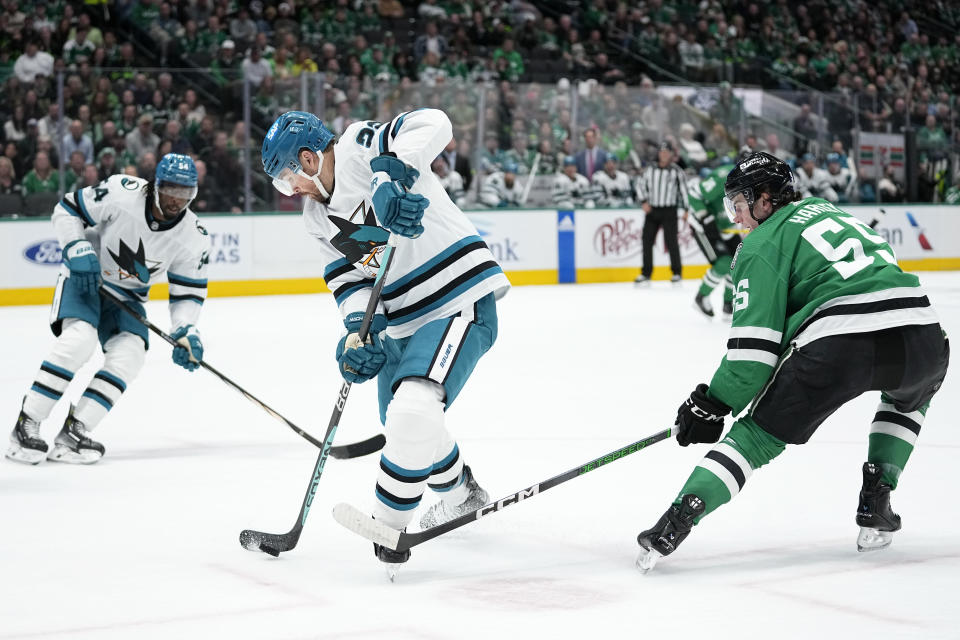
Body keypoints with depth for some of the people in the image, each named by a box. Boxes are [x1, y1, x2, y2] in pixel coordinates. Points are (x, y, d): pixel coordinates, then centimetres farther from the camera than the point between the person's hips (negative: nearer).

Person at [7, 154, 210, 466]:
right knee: (80, 338, -28)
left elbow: (188, 292, -4)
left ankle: (72, 434, -16)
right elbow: (67, 210, -12)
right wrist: (78, 250, -24)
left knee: (130, 353, -19)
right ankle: (26, 425, -23)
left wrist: (185, 330, -20)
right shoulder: (123, 193, -22)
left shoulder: (194, 238, -12)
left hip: (127, 296, 4)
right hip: (84, 277, -4)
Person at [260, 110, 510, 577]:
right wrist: (358, 331, -11)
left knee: (414, 411, -26)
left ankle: (388, 526, -8)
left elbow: (430, 124, -31)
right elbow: (349, 276, 8)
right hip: (402, 322, 10)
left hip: (459, 302, -10)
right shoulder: (319, 215, 12)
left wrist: (390, 176, -44)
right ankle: (461, 494, 48)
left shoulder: (360, 150, -15)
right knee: (401, 425, 21)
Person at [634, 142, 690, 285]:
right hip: (652, 210, 4)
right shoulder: (650, 170, 9)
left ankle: (677, 273, 2)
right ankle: (646, 274, 11)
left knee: (671, 241, -8)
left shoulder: (677, 171, 0)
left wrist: (686, 209, -4)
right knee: (647, 241, 3)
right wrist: (644, 202, 0)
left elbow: (684, 189, 0)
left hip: (669, 210, -4)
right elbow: (640, 184, 13)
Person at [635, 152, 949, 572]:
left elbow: (756, 341, 1)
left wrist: (713, 404, 8)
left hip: (839, 346, -5)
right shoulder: (830, 211, 32)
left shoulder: (762, 243, 10)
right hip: (919, 333, 5)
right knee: (912, 394, 40)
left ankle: (675, 523, -7)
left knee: (758, 434, 8)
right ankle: (875, 503, 28)